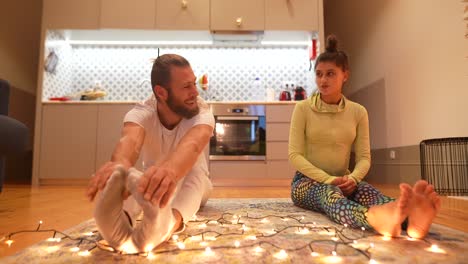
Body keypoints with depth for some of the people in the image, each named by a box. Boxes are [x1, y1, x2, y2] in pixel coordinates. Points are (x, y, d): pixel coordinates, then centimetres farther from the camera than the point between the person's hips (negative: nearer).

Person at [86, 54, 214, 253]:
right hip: (154, 182, 5)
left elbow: (193, 144, -49)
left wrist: (171, 169, -72)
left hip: (192, 185, -4)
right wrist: (120, 164, -71)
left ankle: (170, 222, -55)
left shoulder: (202, 112, -27)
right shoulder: (141, 113, -24)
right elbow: (131, 140, -47)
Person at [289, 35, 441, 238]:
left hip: (341, 181, 3)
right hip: (308, 181, -2)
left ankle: (411, 219, -63)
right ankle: (377, 218, -69)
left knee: (368, 191, -32)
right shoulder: (303, 108, -5)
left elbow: (364, 157, 2)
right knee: (329, 193, -39)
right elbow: (294, 155, -11)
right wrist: (328, 179, -24)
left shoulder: (358, 112, 4)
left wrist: (352, 178, -22)